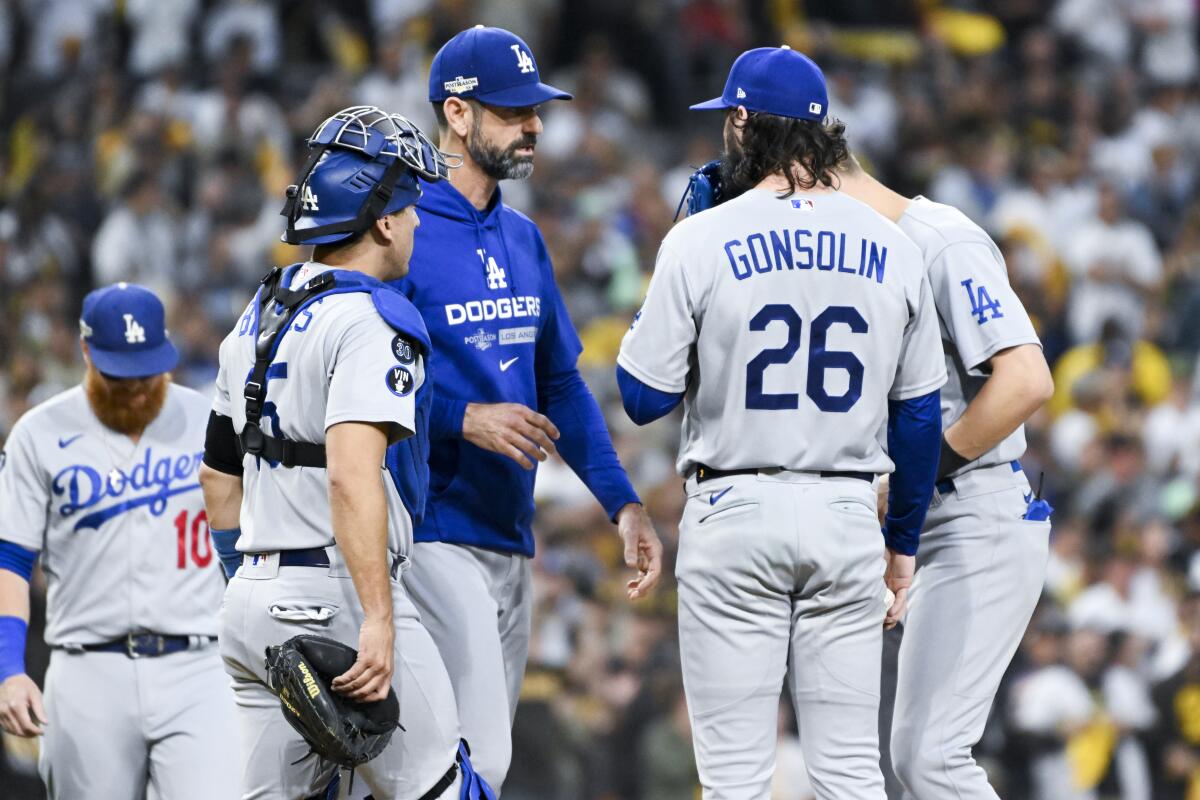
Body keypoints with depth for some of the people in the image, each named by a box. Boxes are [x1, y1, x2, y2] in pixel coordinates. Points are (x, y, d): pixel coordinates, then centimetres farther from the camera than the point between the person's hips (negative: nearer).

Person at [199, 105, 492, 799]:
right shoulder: (370, 323, -12)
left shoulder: (259, 318, 16)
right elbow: (353, 474, -25)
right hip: (337, 596, -9)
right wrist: (376, 619, -29)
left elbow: (219, 474, 22)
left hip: (254, 602, 9)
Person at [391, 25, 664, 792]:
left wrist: (623, 504, 9)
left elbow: (562, 383, 18)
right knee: (477, 761, -16)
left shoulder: (523, 239, 15)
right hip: (435, 543, -8)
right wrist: (465, 419, -25)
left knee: (484, 763, 11)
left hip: (511, 543, 8)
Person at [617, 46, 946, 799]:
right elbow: (919, 414, 10)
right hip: (847, 513, 3)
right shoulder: (892, 248, 4)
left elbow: (644, 398, -3)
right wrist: (903, 542, 19)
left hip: (735, 512, -3)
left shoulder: (702, 241, -7)